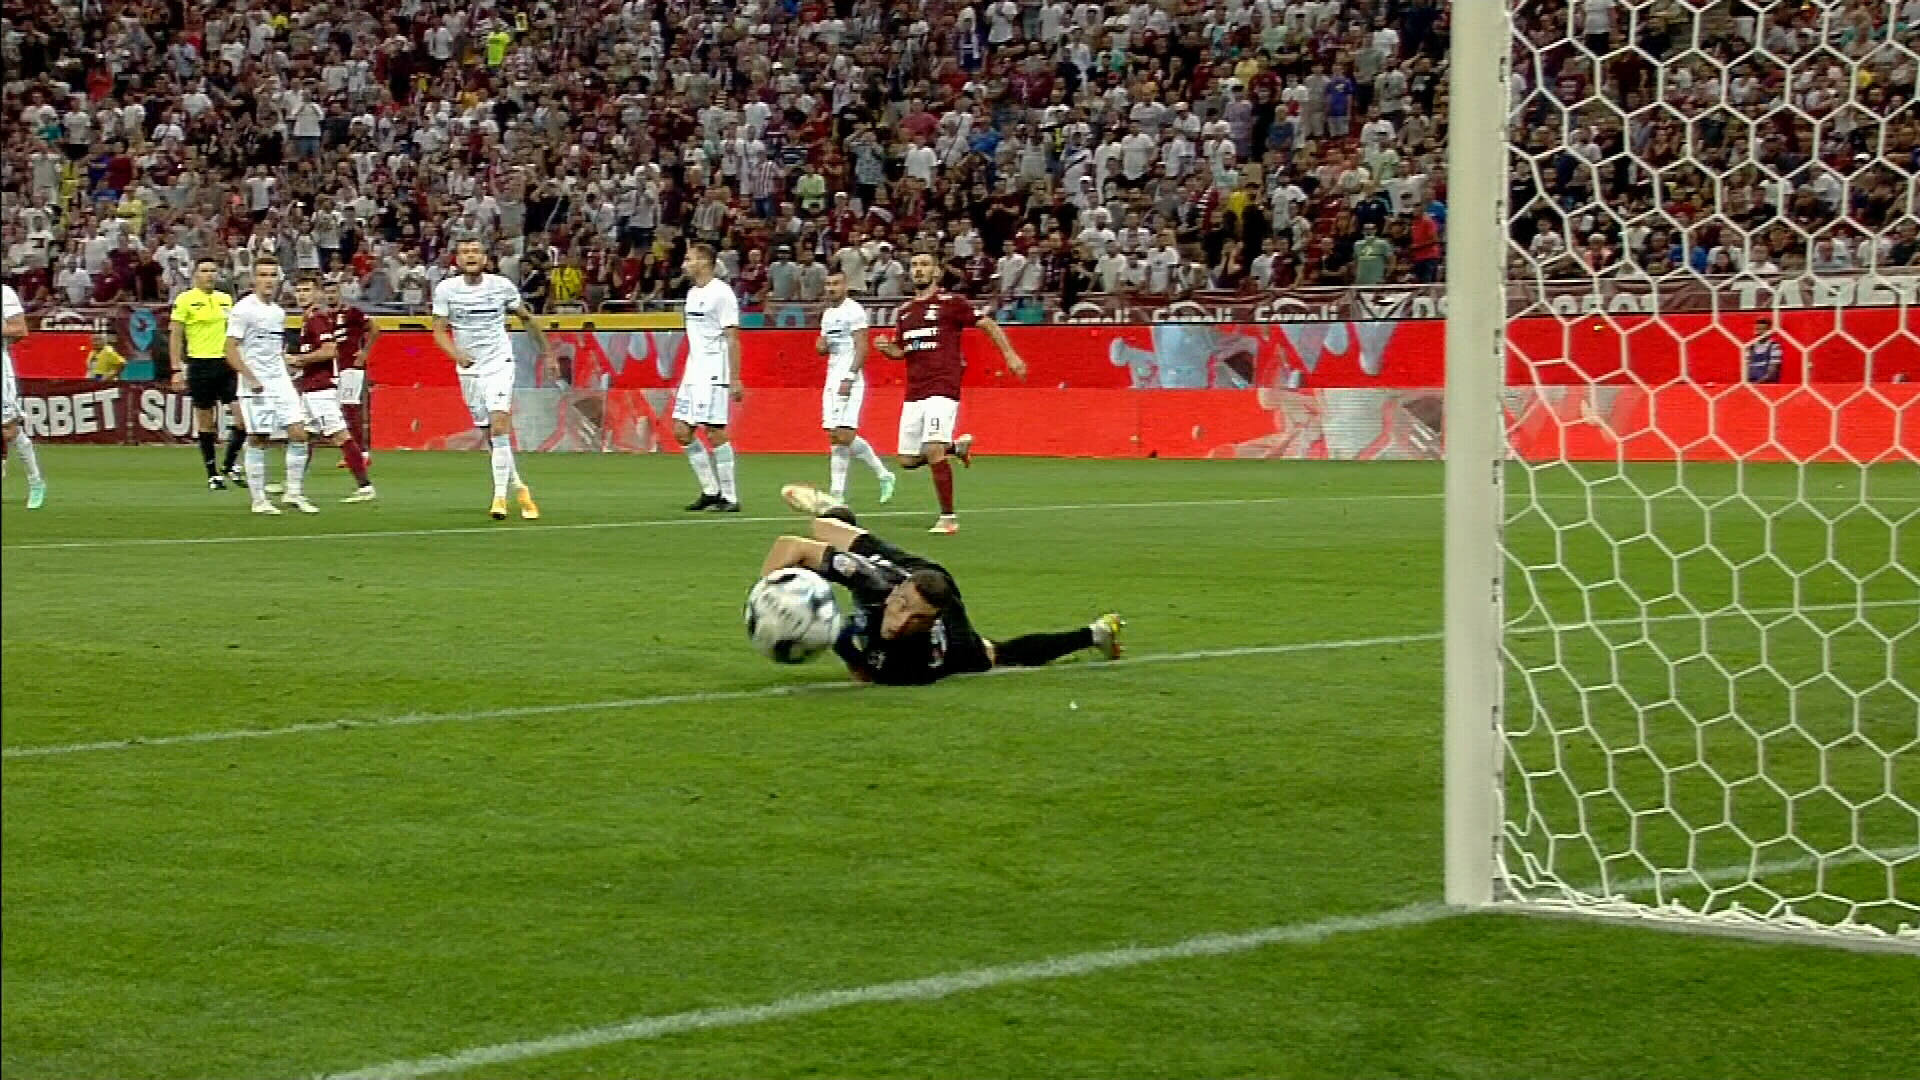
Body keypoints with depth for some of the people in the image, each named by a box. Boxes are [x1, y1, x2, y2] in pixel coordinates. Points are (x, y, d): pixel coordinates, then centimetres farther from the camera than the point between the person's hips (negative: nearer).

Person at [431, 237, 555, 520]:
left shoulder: (501, 285, -3)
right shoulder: (446, 289, -2)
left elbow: (526, 318, 13)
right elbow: (439, 331, -3)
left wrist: (546, 351, 18)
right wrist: (456, 353, -22)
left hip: (499, 364, -2)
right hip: (469, 369, 2)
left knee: (499, 428, -18)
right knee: (491, 436, 7)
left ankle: (500, 496, -17)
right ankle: (518, 487, 25)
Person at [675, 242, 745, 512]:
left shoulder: (721, 293, -11)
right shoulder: (693, 293, 15)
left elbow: (732, 339, -14)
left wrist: (735, 379, -18)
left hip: (714, 374, -9)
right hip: (693, 373, 9)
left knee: (714, 432, -9)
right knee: (682, 431, 5)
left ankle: (730, 497, -2)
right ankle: (711, 491, 13)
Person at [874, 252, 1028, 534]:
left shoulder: (950, 302, -2)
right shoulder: (905, 311, 17)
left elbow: (987, 324, -1)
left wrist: (1010, 354, -9)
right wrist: (887, 348, 4)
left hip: (943, 389, -7)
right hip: (914, 392, 7)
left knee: (933, 451, -20)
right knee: (908, 460, 5)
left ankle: (948, 517, -9)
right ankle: (957, 446, 31)